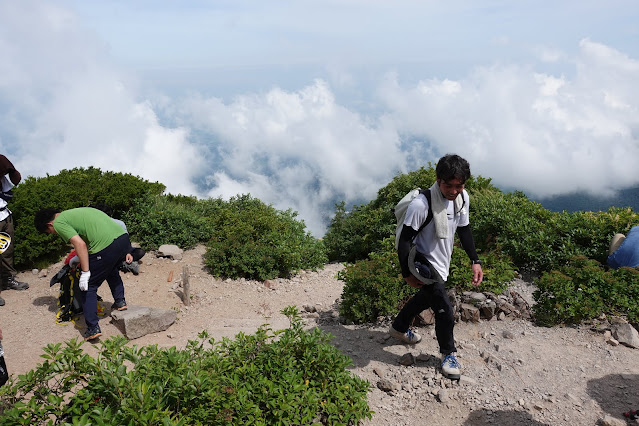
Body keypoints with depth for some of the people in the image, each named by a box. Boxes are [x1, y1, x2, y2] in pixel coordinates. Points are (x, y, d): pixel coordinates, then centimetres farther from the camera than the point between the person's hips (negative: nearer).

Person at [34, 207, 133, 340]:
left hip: (106, 247, -8)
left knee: (87, 287, 9)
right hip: (124, 237, 8)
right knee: (111, 269, 38)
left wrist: (85, 272, -7)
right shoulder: (76, 211, 31)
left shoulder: (59, 223, 5)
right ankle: (120, 301, 37)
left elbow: (80, 244, -10)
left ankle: (93, 329, 9)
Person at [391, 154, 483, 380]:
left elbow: (464, 229, 6)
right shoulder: (421, 204, -31)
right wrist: (407, 273, -19)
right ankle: (448, 353, 20)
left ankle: (399, 327, 51)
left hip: (442, 263, 8)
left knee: (426, 298, 26)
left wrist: (475, 261, 3)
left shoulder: (463, 197, -9)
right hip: (425, 263, -8)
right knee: (444, 311, -8)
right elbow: (405, 239, -23)